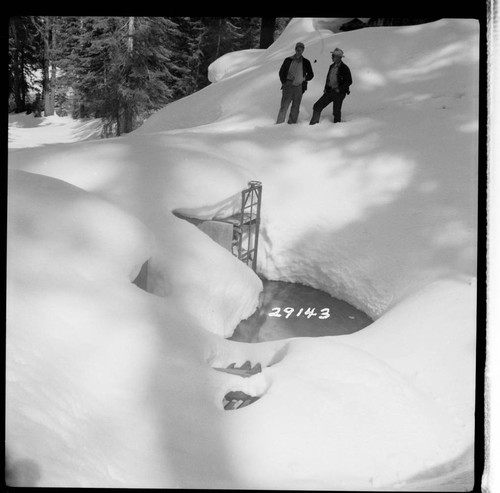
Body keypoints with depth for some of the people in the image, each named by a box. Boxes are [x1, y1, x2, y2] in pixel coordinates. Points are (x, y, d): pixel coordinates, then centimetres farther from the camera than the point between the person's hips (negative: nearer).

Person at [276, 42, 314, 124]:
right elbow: (281, 72, 10)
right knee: (284, 105, -7)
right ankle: (279, 123, -4)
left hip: (299, 87, 2)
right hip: (288, 86, -2)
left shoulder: (306, 62, 8)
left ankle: (292, 123, 11)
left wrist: (304, 79, 3)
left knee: (295, 107, 5)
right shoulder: (288, 60, 5)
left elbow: (311, 75, 18)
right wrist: (284, 82, 1)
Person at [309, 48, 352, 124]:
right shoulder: (332, 66, 10)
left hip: (339, 93, -6)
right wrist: (326, 88, 10)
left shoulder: (344, 68, -11)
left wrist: (339, 89, -16)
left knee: (336, 111, 1)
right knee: (317, 106, -1)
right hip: (330, 91, 6)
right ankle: (314, 122, 9)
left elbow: (349, 81, -11)